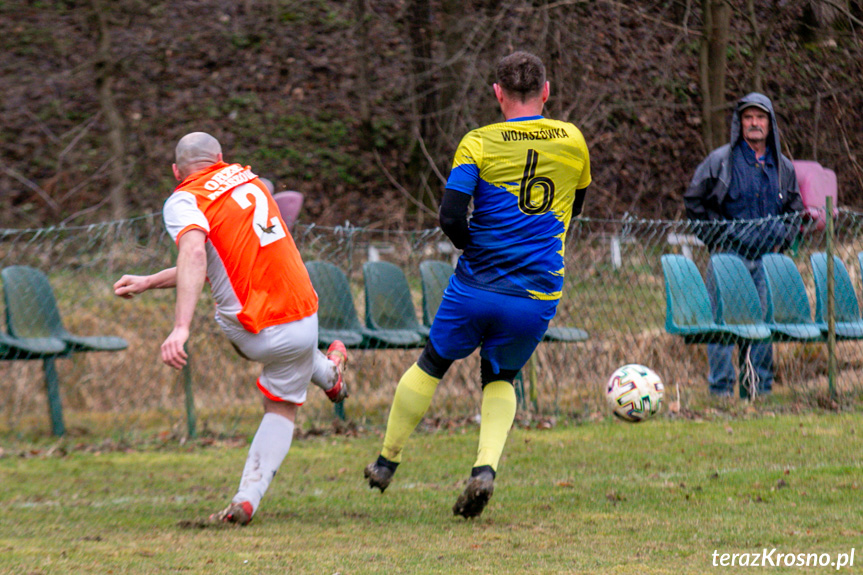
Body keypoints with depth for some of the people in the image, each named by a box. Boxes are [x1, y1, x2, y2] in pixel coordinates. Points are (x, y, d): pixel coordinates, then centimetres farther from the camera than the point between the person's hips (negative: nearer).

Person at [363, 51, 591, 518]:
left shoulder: (479, 143, -5)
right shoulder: (572, 141, 4)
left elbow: (451, 217, -15)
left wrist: (477, 252, 3)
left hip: (476, 288, -2)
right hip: (537, 297, 2)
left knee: (430, 367, 20)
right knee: (500, 380, 21)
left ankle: (387, 461, 31)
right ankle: (486, 467, -3)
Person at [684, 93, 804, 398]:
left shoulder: (783, 167, 12)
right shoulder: (720, 161, 0)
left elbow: (795, 210, 23)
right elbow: (694, 202, 3)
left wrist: (781, 241, 7)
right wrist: (716, 239, -4)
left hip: (767, 259, 4)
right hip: (728, 257, -4)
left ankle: (759, 389, 12)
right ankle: (721, 388, -5)